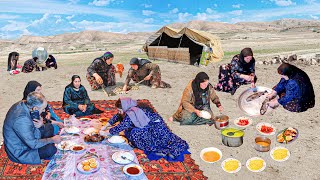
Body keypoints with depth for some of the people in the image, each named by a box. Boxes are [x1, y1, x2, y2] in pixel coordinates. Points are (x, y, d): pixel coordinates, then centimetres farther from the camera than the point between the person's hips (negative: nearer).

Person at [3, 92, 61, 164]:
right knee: (51, 149, -22)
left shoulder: (23, 104, -11)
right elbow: (33, 144, -30)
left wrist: (40, 125, -18)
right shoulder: (21, 119, -37)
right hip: (19, 151, -9)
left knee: (49, 127, 8)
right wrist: (52, 140, -16)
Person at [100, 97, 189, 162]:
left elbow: (119, 128, -20)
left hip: (156, 127, -9)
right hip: (150, 126, 9)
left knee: (133, 134, -17)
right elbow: (116, 117, 15)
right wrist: (105, 126, 14)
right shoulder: (130, 109, 2)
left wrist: (105, 133, -8)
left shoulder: (131, 114, -23)